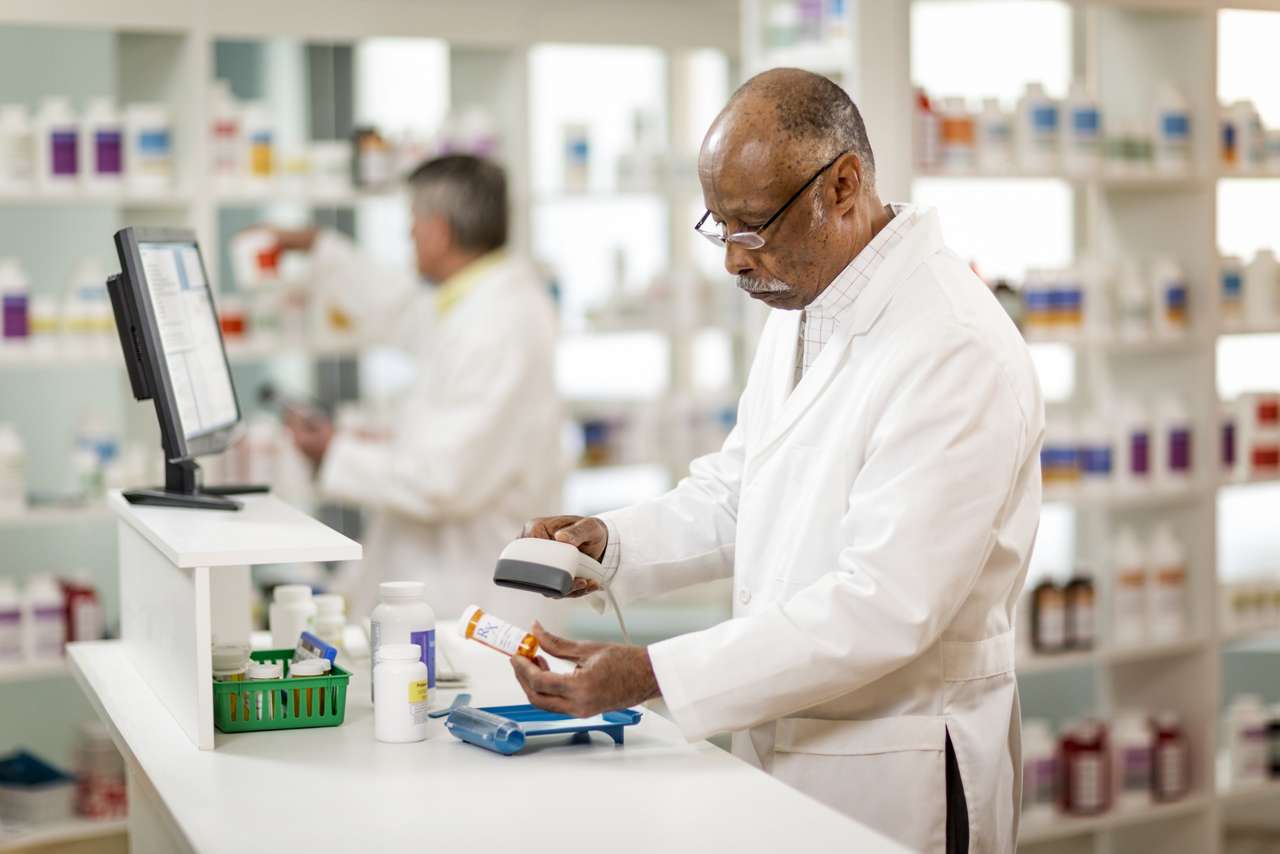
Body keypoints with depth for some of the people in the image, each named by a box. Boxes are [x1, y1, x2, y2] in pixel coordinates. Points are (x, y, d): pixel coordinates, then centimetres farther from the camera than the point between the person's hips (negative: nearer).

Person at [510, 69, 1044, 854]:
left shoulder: (956, 352, -23)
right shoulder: (803, 309, 7)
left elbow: (884, 609, -28)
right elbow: (736, 491, 16)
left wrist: (648, 676, -30)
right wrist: (611, 543, -3)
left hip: (892, 782, -8)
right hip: (781, 756, 8)